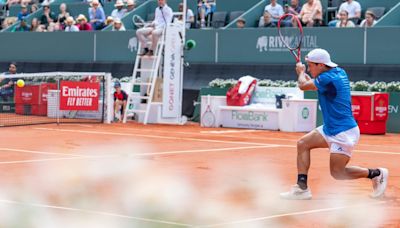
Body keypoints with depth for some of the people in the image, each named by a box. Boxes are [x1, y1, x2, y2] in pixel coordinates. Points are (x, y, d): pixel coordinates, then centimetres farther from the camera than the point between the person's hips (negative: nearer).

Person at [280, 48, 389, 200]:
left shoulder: (328, 78, -22)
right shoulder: (339, 72, 7)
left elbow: (303, 85, -12)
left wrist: (301, 72, 7)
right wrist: (304, 73, 18)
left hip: (344, 132, -10)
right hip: (331, 129, 10)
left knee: (336, 173, -5)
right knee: (303, 143, 2)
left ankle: (376, 173, 11)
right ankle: (302, 188, 0)